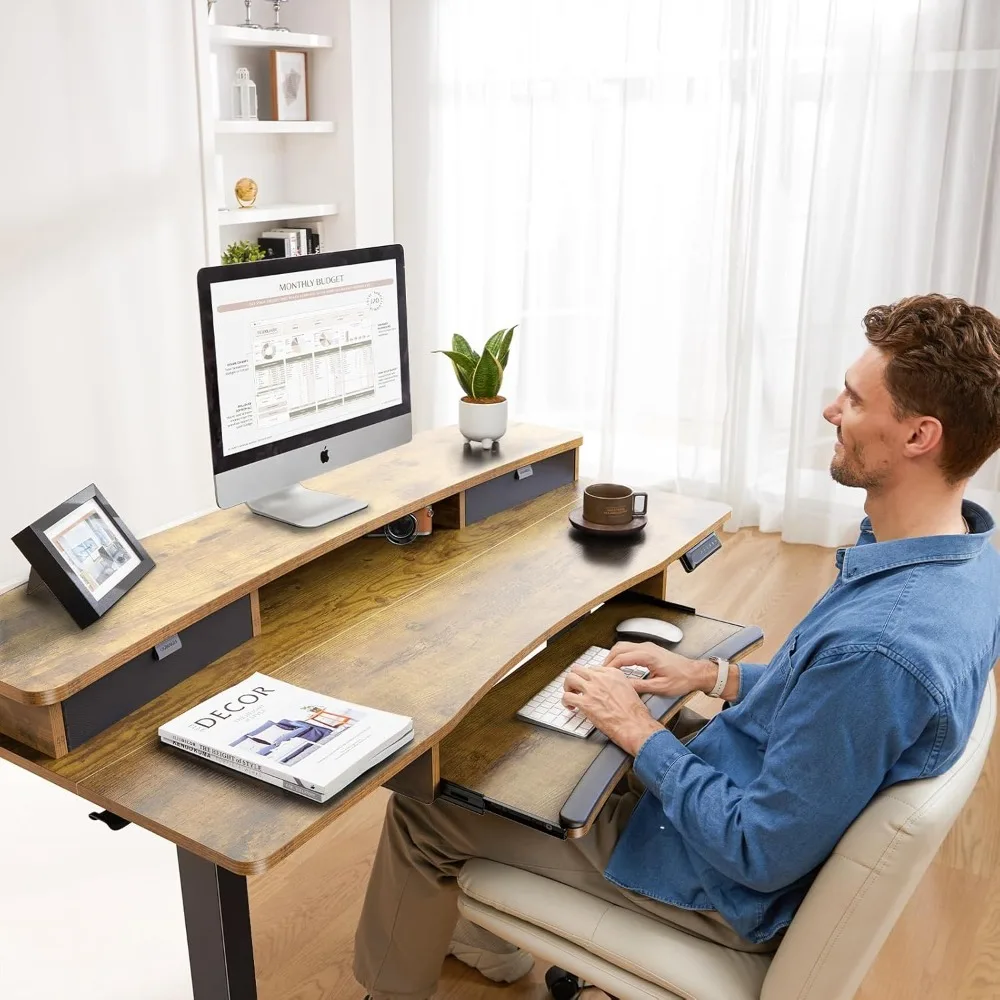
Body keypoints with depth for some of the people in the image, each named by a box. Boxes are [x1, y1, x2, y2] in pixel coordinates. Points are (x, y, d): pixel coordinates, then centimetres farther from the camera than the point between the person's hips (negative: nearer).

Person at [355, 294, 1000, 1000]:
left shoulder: (880, 646, -37)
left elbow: (761, 855, -28)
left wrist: (642, 735, -18)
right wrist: (715, 676, 1)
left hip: (729, 891, -9)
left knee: (421, 805, 1)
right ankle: (491, 941, 41)